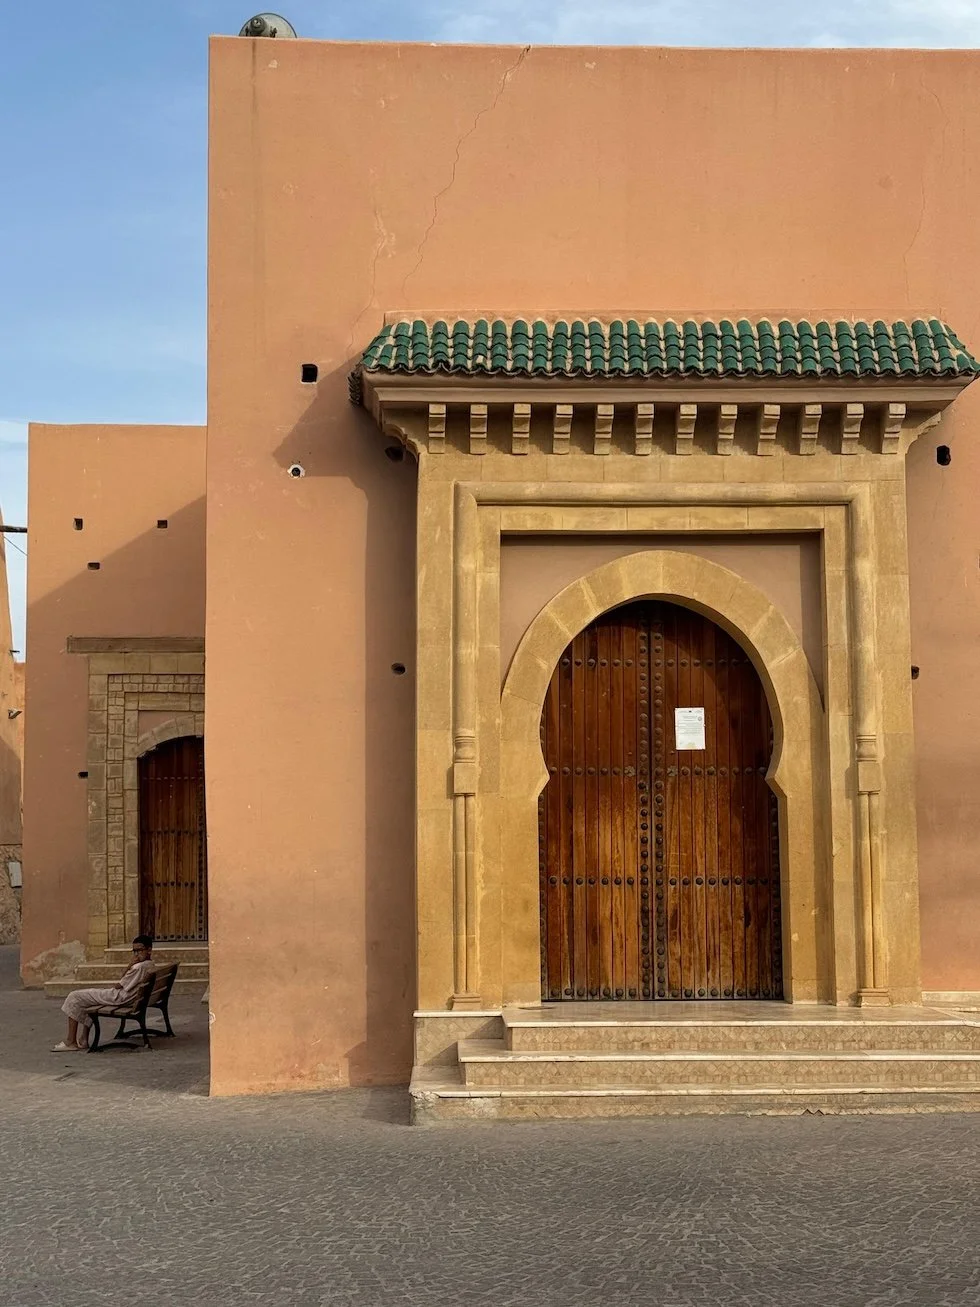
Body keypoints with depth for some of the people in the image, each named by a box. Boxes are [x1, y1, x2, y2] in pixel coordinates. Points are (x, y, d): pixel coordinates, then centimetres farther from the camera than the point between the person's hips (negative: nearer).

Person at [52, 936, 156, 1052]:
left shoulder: (140, 966, -23)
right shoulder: (149, 965, 9)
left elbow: (119, 985, -16)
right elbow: (124, 977, 14)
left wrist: (106, 987, 3)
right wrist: (132, 964, -3)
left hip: (118, 997, -11)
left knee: (74, 997, -4)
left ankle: (71, 1041, -1)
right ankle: (82, 1042, 20)